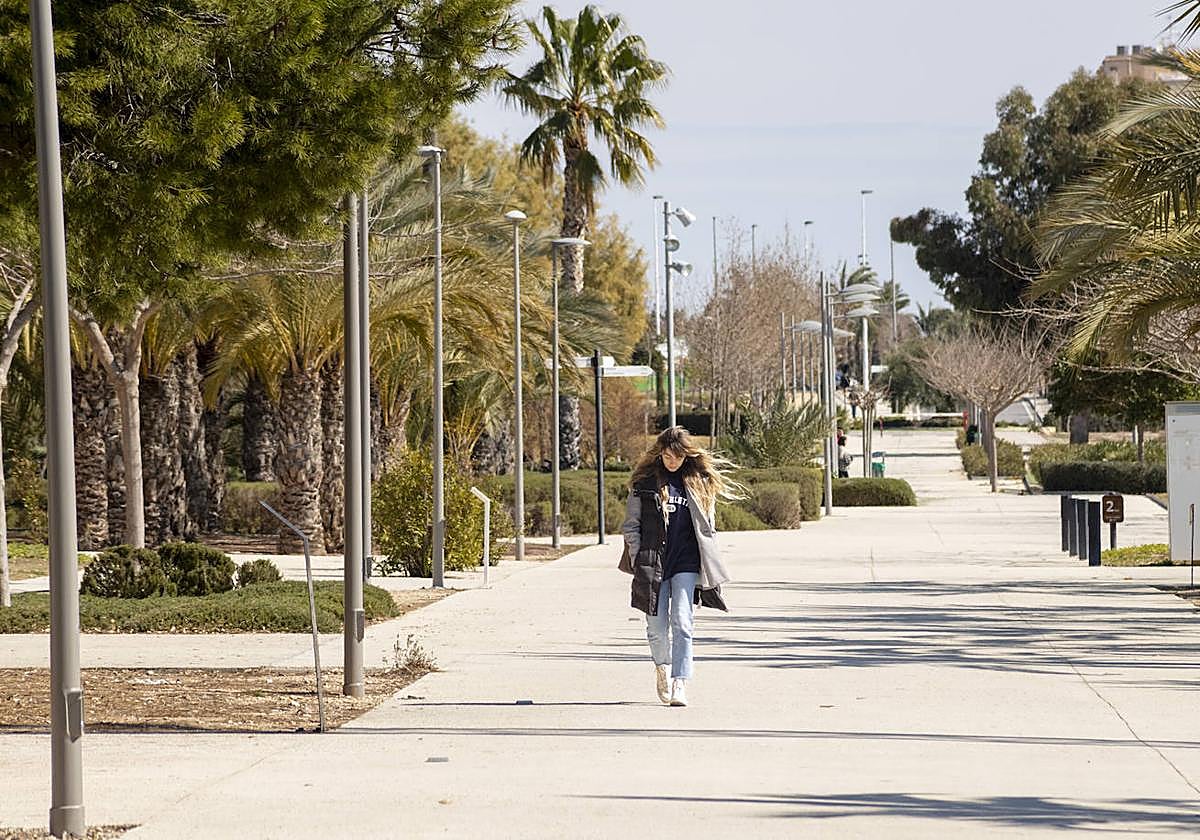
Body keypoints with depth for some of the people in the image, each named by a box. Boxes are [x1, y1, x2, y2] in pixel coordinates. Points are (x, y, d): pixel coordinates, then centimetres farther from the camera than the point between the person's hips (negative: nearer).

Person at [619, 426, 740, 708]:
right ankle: (662, 666, 33)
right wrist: (638, 560, -3)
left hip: (686, 562, 0)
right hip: (652, 562, 0)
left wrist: (710, 567, 6)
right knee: (657, 627, 4)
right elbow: (631, 525, 6)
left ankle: (679, 684, -14)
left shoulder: (699, 482, 7)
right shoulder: (644, 482, 4)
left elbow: (708, 527, 11)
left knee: (682, 623, -12)